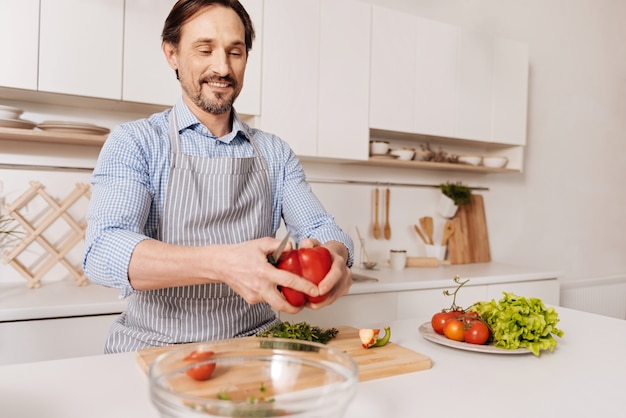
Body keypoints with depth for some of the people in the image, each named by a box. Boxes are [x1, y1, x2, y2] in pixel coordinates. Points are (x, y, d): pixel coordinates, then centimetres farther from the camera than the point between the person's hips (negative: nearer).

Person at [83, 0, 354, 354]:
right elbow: (104, 253, -17)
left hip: (256, 350, 4)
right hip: (157, 349, -3)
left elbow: (321, 228, 2)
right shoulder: (134, 143, -3)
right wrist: (222, 263, -33)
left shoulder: (276, 153, 8)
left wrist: (335, 256, -23)